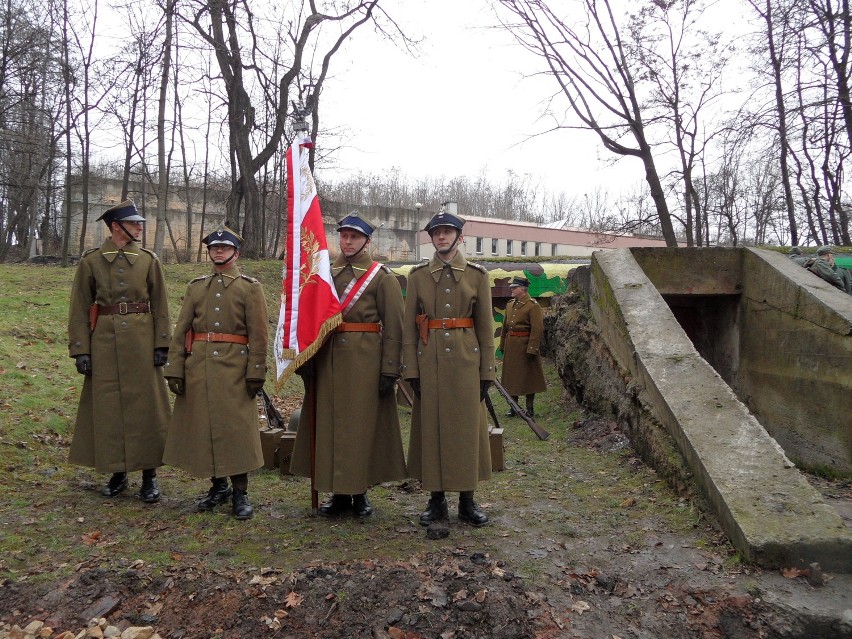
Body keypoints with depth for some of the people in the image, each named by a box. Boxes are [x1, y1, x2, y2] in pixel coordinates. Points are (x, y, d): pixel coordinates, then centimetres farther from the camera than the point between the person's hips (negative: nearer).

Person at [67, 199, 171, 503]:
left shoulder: (148, 259, 5)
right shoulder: (90, 261, 2)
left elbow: (160, 304, 4)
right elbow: (80, 308, 1)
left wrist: (161, 344, -3)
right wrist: (80, 350, -4)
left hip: (141, 342, 0)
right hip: (105, 342, 0)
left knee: (146, 405, 2)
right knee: (108, 407, 6)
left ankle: (149, 475, 13)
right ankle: (117, 473, 21)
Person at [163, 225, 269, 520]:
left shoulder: (250, 287, 3)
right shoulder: (195, 287, 13)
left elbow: (258, 334, -3)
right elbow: (180, 331, 9)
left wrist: (256, 373, -10)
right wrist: (175, 370, 1)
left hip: (234, 366, -4)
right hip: (198, 367, 4)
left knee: (236, 428, -3)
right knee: (203, 426, 8)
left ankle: (240, 492, 9)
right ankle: (218, 486, 24)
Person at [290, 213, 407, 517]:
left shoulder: (382, 276, 0)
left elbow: (393, 326, -5)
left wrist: (389, 370, -11)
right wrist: (306, 361, 3)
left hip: (365, 359, -4)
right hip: (327, 359, 4)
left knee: (362, 424, 2)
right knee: (330, 424, 7)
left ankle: (359, 493, 15)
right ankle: (339, 493, 19)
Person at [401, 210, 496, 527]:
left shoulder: (477, 275, 4)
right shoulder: (418, 275, 5)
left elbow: (485, 325, 3)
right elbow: (409, 325, 3)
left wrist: (487, 371, -1)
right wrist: (411, 369, -4)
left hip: (466, 358, 0)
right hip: (429, 360, 1)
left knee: (467, 427, 4)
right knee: (431, 426, 4)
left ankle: (467, 501, 17)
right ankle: (436, 500, 17)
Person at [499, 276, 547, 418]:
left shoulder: (533, 305, -11)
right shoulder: (510, 305, 12)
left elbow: (537, 328, -16)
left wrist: (532, 349, -20)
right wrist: (503, 345, 15)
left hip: (525, 345, -7)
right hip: (510, 346, 7)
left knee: (528, 376, 3)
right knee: (511, 376, 11)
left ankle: (530, 408, 14)